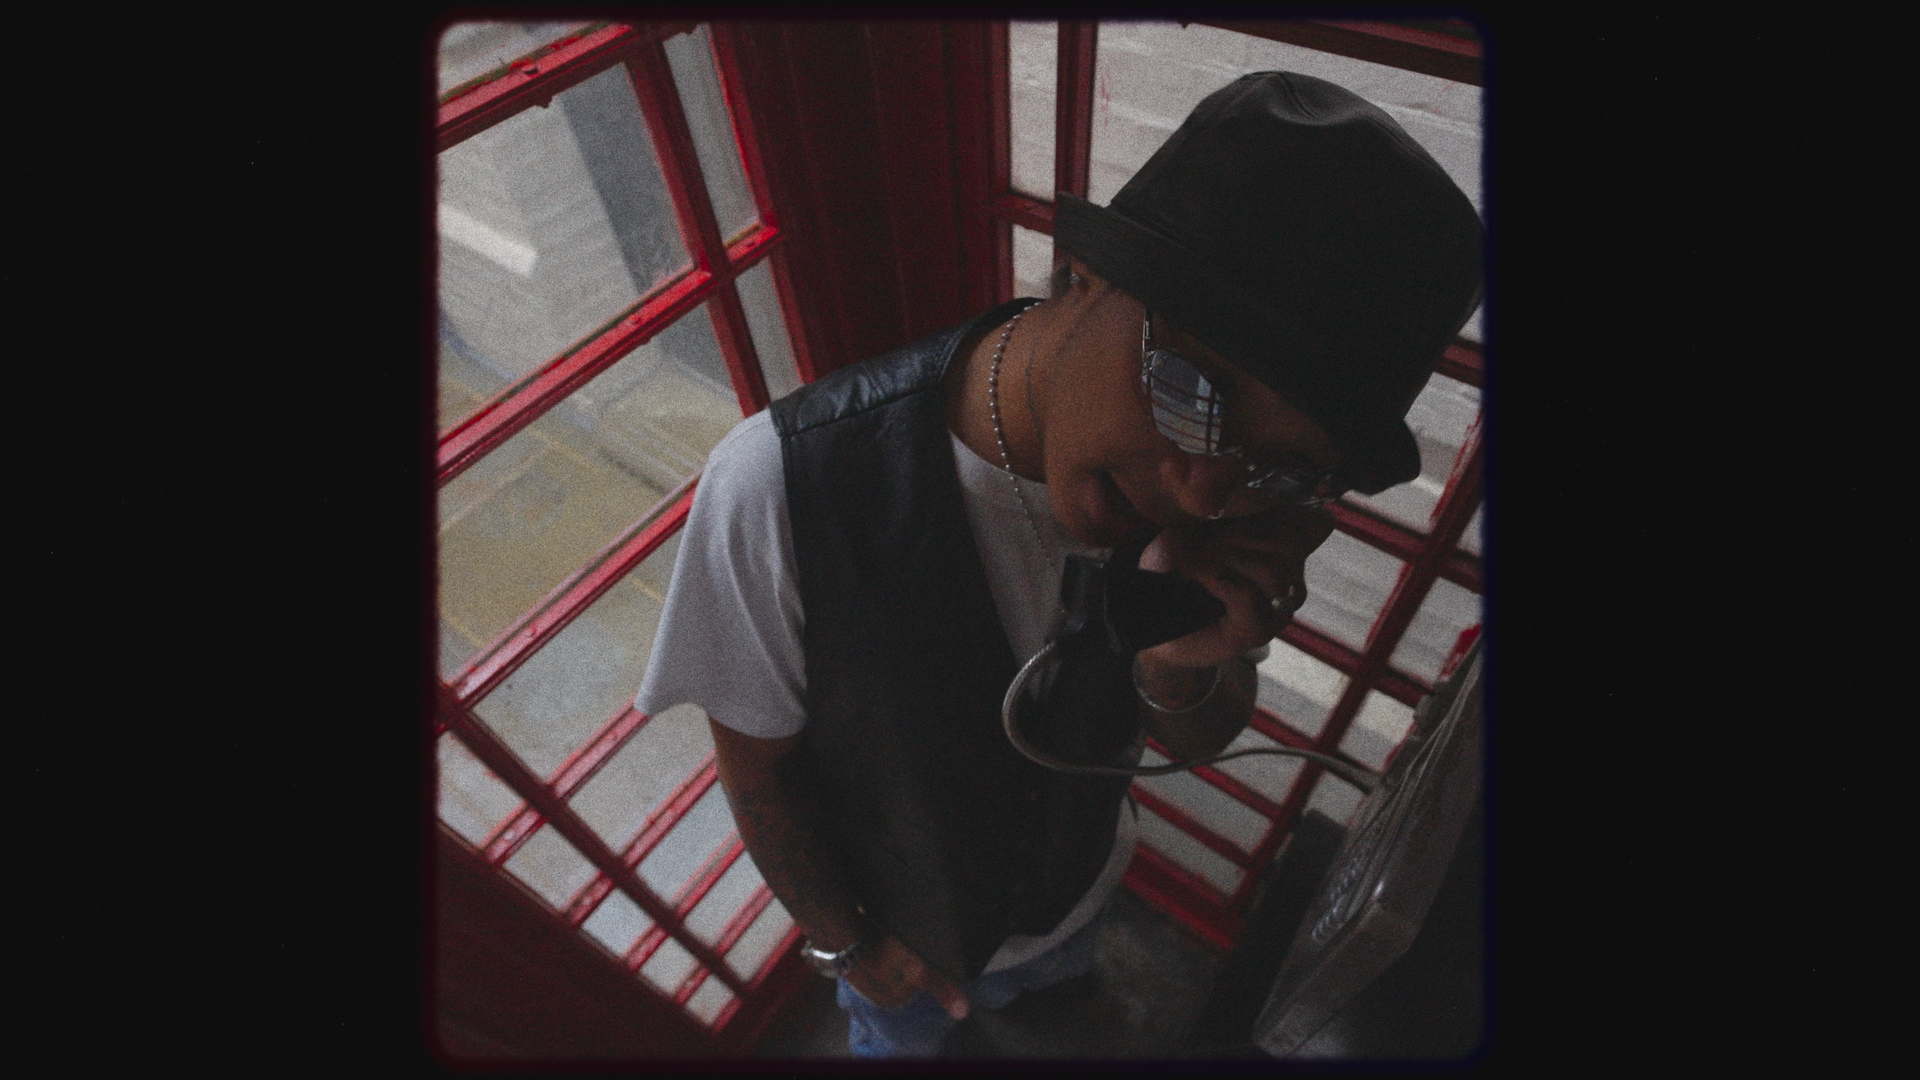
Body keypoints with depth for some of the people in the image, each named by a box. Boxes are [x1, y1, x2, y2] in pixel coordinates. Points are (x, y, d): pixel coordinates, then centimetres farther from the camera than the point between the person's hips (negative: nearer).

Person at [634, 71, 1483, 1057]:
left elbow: (1197, 740, -12)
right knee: (897, 1032, 33)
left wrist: (1182, 668, -37)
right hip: (889, 920, -2)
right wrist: (843, 940, -7)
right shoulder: (779, 488, -40)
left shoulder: (1255, 505, -27)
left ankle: (1028, 1000, 73)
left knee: (1047, 981, 38)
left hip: (1076, 890, 3)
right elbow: (756, 763, -23)